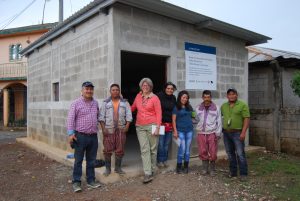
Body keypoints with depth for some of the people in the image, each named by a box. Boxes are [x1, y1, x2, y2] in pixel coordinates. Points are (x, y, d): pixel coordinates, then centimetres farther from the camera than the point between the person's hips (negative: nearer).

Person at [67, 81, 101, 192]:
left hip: (93, 136, 5)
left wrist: (99, 128, 17)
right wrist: (71, 133, -16)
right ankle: (76, 182, 13)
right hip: (81, 136, -5)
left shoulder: (95, 103, 11)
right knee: (78, 160, 3)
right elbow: (71, 119, -8)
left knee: (91, 160, 12)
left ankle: (91, 180, 24)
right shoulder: (76, 103, -4)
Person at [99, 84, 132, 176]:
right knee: (107, 150, 1)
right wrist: (103, 128, -8)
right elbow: (101, 116, 1)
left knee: (120, 150, 6)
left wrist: (127, 126, -6)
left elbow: (128, 115, 5)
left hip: (121, 129, 1)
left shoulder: (125, 103, 8)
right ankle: (108, 168, 16)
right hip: (108, 130, -1)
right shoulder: (106, 103, 5)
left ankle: (118, 167, 20)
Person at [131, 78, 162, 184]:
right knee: (144, 150, -3)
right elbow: (133, 107, 25)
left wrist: (157, 127, -11)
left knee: (153, 149, 7)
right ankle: (148, 174, -2)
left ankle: (152, 170, 25)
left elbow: (158, 113, -6)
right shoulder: (138, 96, 9)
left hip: (151, 126, -3)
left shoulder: (154, 98, -4)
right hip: (140, 127, 3)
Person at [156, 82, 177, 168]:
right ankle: (160, 161, 12)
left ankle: (164, 160, 24)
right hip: (161, 122, -5)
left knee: (167, 144, 12)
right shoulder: (159, 96, -8)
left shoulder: (173, 98, 10)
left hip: (170, 124, 5)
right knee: (160, 143, -2)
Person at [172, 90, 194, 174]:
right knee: (182, 149, -7)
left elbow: (192, 116, 18)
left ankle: (186, 167, 18)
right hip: (181, 131, -4)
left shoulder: (189, 107, 12)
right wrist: (175, 131, -9)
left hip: (189, 130, 4)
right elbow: (173, 120, -2)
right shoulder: (176, 107, 0)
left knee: (187, 149, 7)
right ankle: (179, 167, 8)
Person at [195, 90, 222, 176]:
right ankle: (204, 168, 22)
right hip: (201, 133, 2)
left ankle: (212, 169, 18)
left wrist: (218, 133, -3)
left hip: (212, 133, -2)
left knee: (213, 153, 0)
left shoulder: (216, 108, 1)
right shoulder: (198, 108, 6)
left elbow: (219, 121, 1)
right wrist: (199, 127, -1)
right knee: (203, 152, 6)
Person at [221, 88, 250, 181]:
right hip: (226, 133, 5)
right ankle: (233, 172, 21)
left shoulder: (242, 105, -4)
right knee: (230, 154, 11)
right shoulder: (223, 106, 11)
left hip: (237, 133, -5)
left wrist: (243, 132, -16)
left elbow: (247, 119, -9)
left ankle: (243, 174, 5)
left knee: (240, 154, -5)